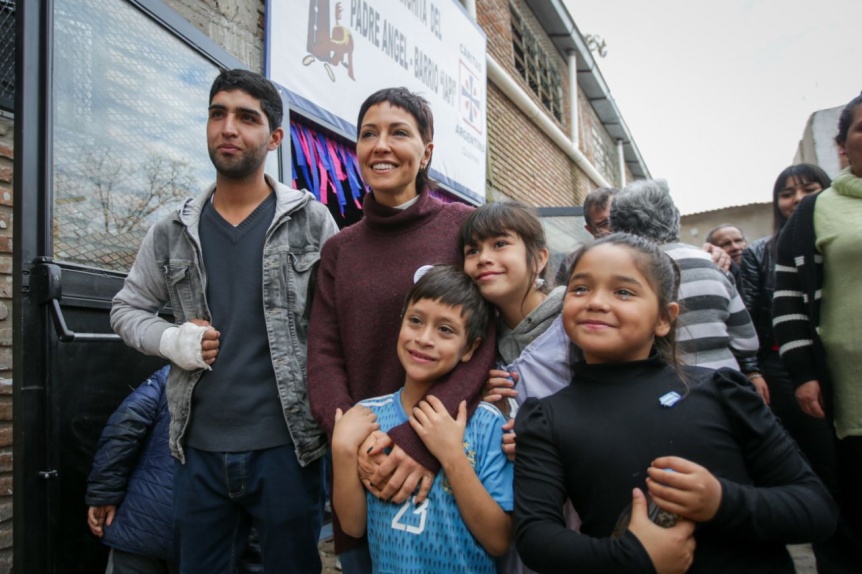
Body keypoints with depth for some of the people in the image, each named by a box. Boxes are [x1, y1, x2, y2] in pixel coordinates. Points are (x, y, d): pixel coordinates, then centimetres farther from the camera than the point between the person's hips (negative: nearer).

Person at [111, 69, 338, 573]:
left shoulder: (311, 220, -3)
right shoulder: (172, 233, 6)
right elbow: (127, 309, 16)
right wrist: (171, 340, -5)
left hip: (287, 445, -3)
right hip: (200, 449, 3)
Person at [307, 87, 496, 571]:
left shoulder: (465, 226, -3)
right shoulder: (340, 250, 8)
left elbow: (479, 344, -11)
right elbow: (323, 359, 1)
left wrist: (422, 440, -23)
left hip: (444, 457, -3)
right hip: (361, 472, 4)